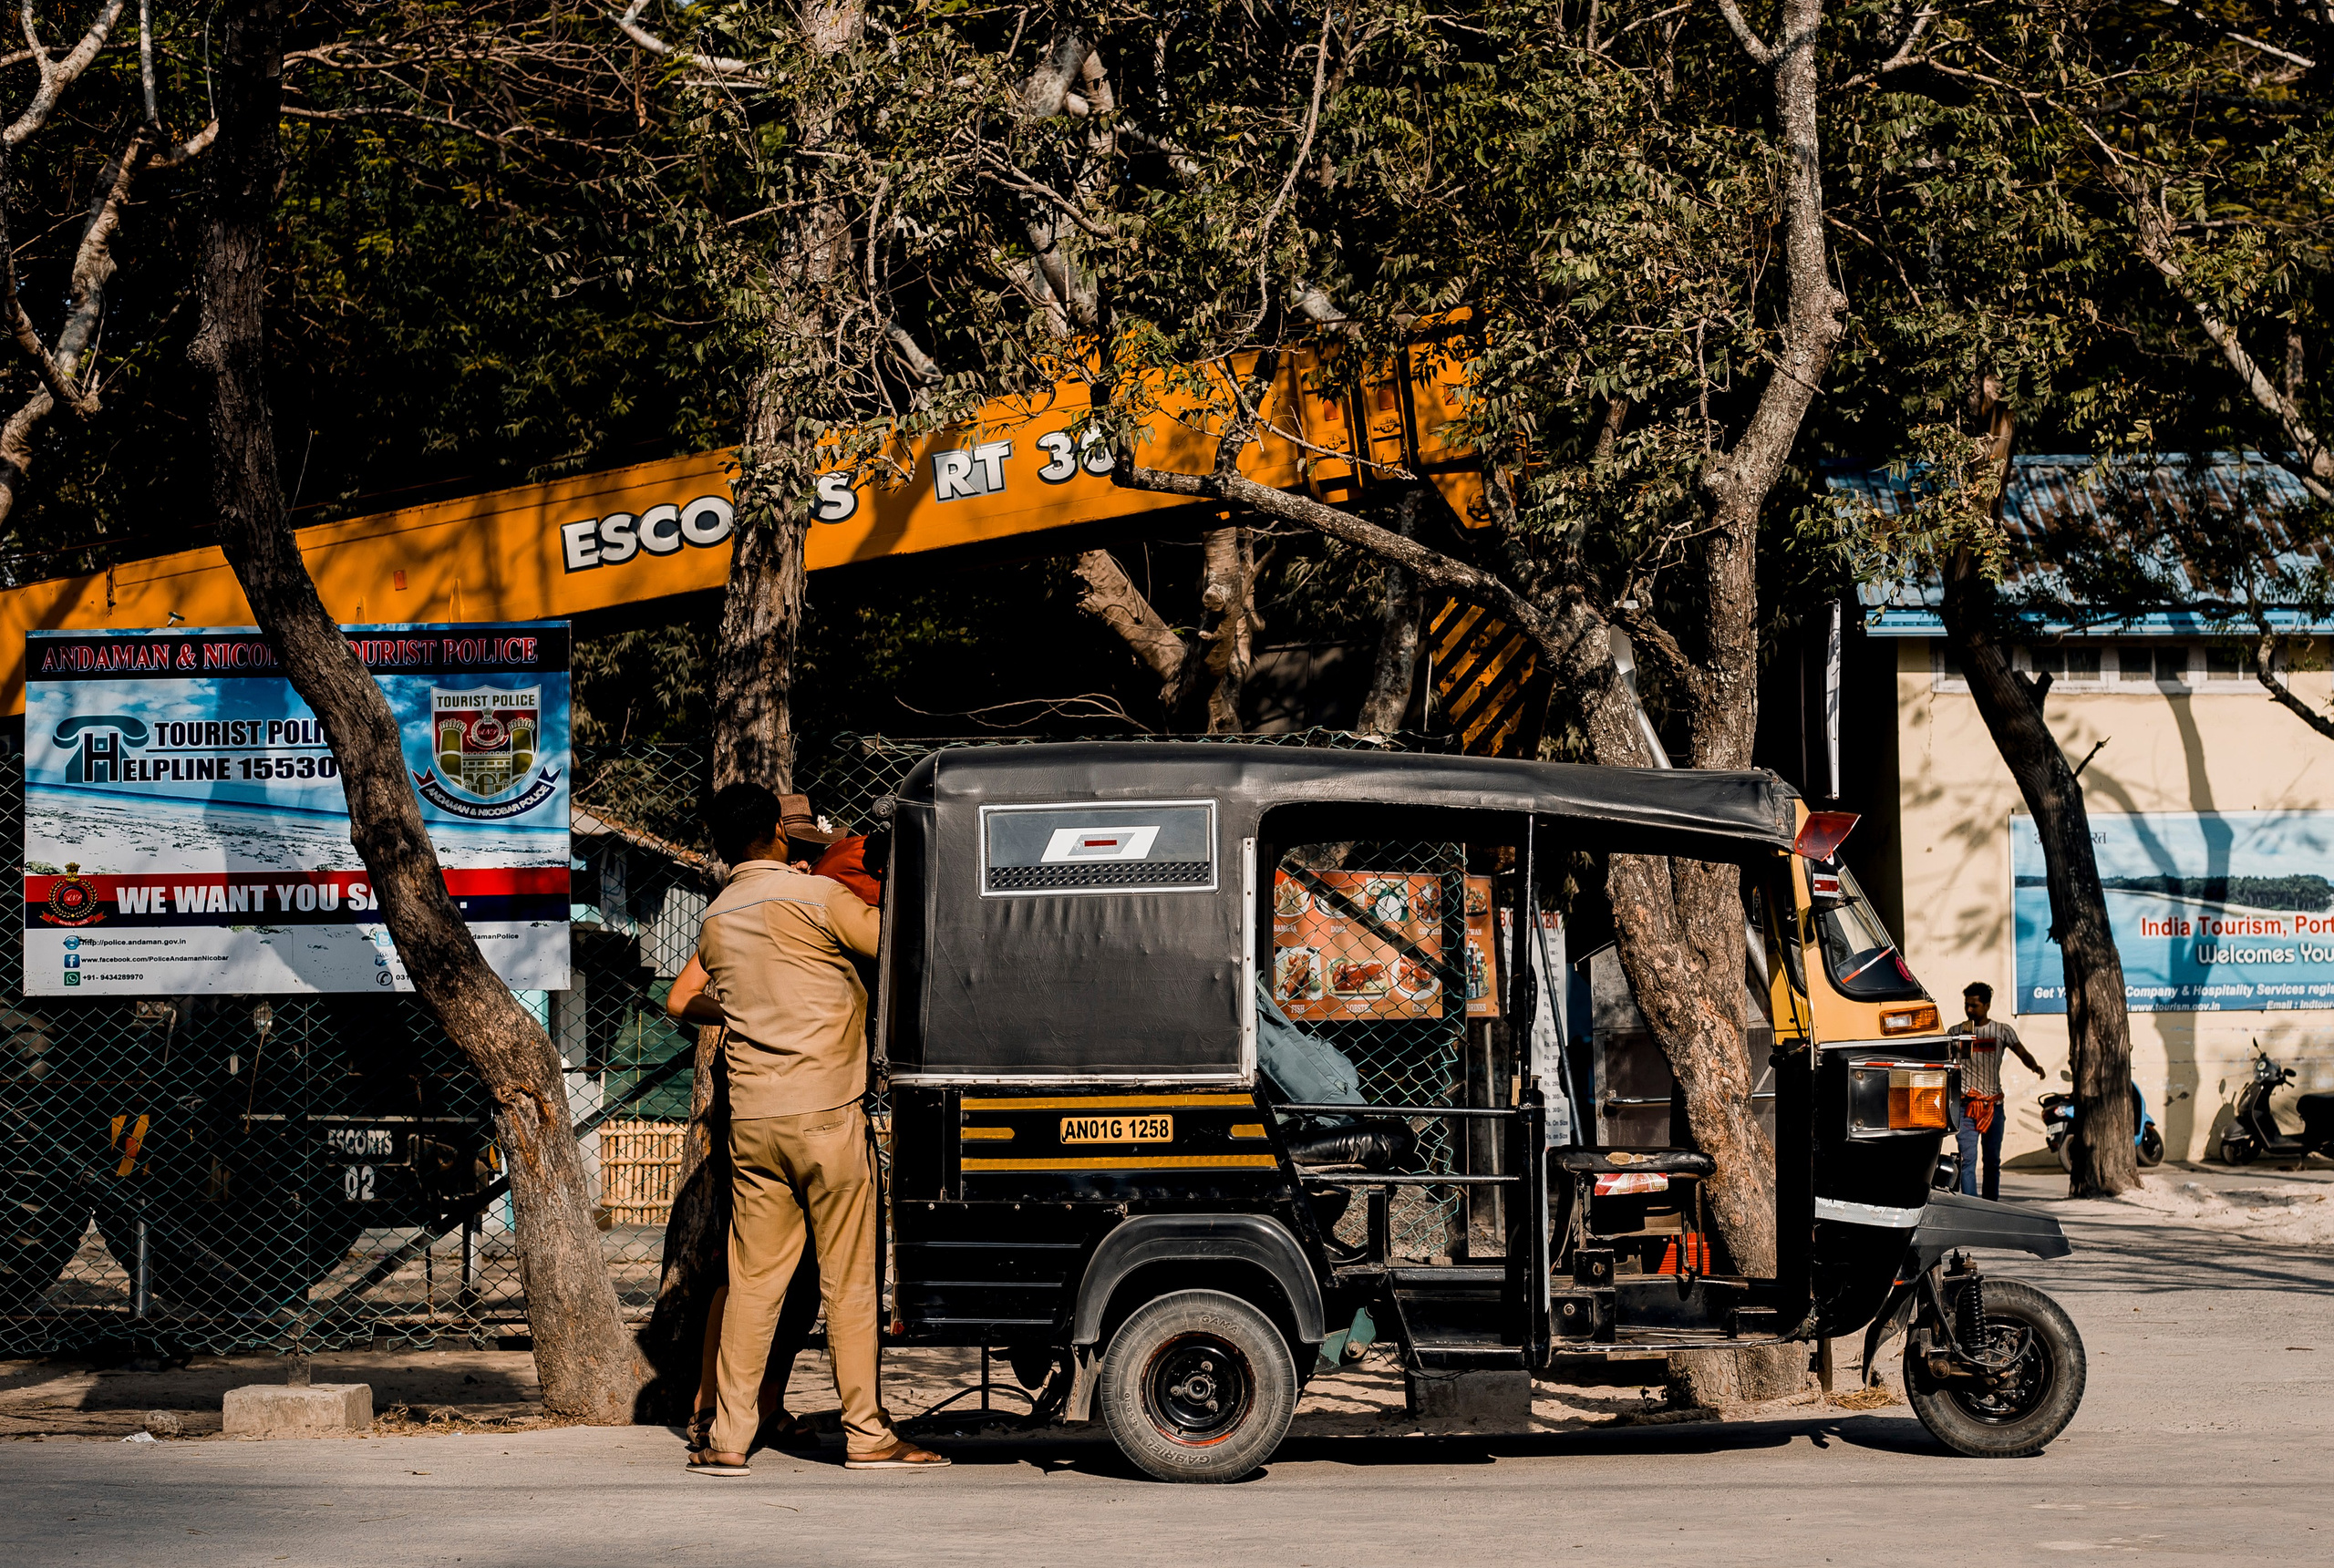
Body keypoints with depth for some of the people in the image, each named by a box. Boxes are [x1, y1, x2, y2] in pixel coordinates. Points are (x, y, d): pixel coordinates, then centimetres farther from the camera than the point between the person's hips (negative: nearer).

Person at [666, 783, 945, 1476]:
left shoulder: (717, 919, 11)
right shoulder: (815, 897, -8)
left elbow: (681, 1001, 24)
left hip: (752, 1119, 5)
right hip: (824, 1112, -5)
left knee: (753, 1280, 8)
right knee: (849, 1278, 2)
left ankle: (730, 1439, 6)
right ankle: (866, 1433, 6)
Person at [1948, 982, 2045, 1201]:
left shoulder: (2002, 1031, 5)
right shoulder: (1956, 1032, 7)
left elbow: (2022, 1053, -5)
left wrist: (2034, 1066, -25)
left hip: (1993, 1104, 1)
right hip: (1966, 1105, -1)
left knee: (1993, 1160, 7)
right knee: (1968, 1158, -10)